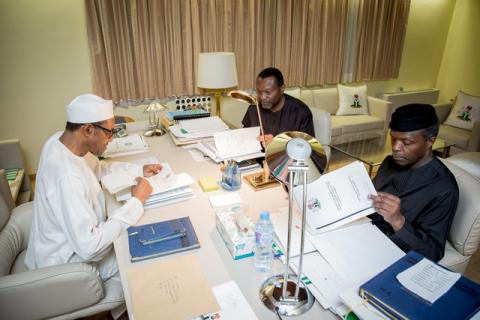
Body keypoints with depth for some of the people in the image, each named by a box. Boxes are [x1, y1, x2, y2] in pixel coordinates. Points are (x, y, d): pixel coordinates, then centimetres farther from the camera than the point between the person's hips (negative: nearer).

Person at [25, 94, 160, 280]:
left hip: (74, 233, 8)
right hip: (69, 263, -8)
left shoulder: (61, 140, -10)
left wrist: (139, 170, -2)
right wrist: (136, 202, -30)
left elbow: (97, 168, 10)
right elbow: (88, 247, -36)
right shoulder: (66, 176, -38)